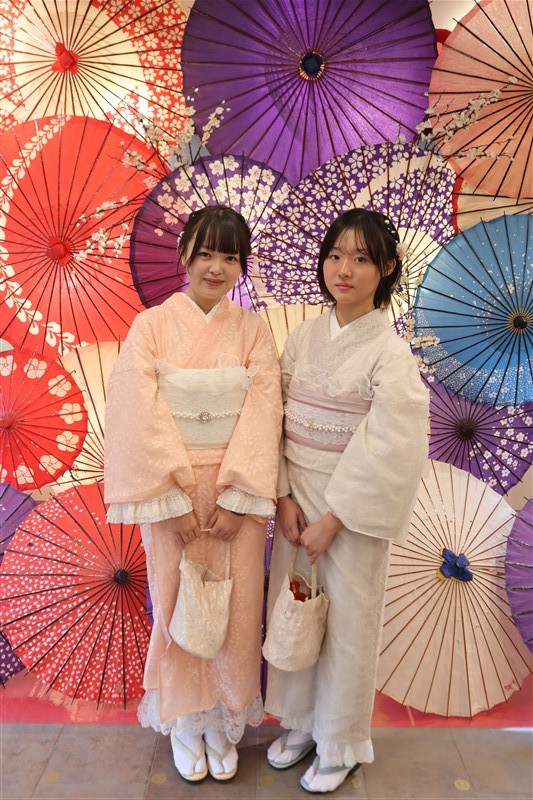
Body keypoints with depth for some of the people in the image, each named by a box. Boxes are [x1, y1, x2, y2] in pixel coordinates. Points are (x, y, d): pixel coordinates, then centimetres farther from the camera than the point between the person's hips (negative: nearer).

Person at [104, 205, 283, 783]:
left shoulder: (252, 330, 1)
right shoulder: (151, 325, -4)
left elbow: (262, 415, -6)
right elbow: (142, 417, -9)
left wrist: (237, 497, -13)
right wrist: (174, 498, -14)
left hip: (237, 489, 1)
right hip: (169, 488, -1)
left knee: (235, 606, 9)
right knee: (178, 603, 10)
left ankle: (224, 721, 33)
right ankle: (185, 723, 34)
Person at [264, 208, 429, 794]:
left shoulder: (390, 354, -13)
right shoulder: (304, 337, 1)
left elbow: (387, 451, -17)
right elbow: (278, 418, 1)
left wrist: (332, 520, -15)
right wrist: (284, 497, -7)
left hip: (353, 506, -4)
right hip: (297, 497, 5)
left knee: (346, 621, 10)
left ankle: (340, 745, 35)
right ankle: (300, 722, 41)